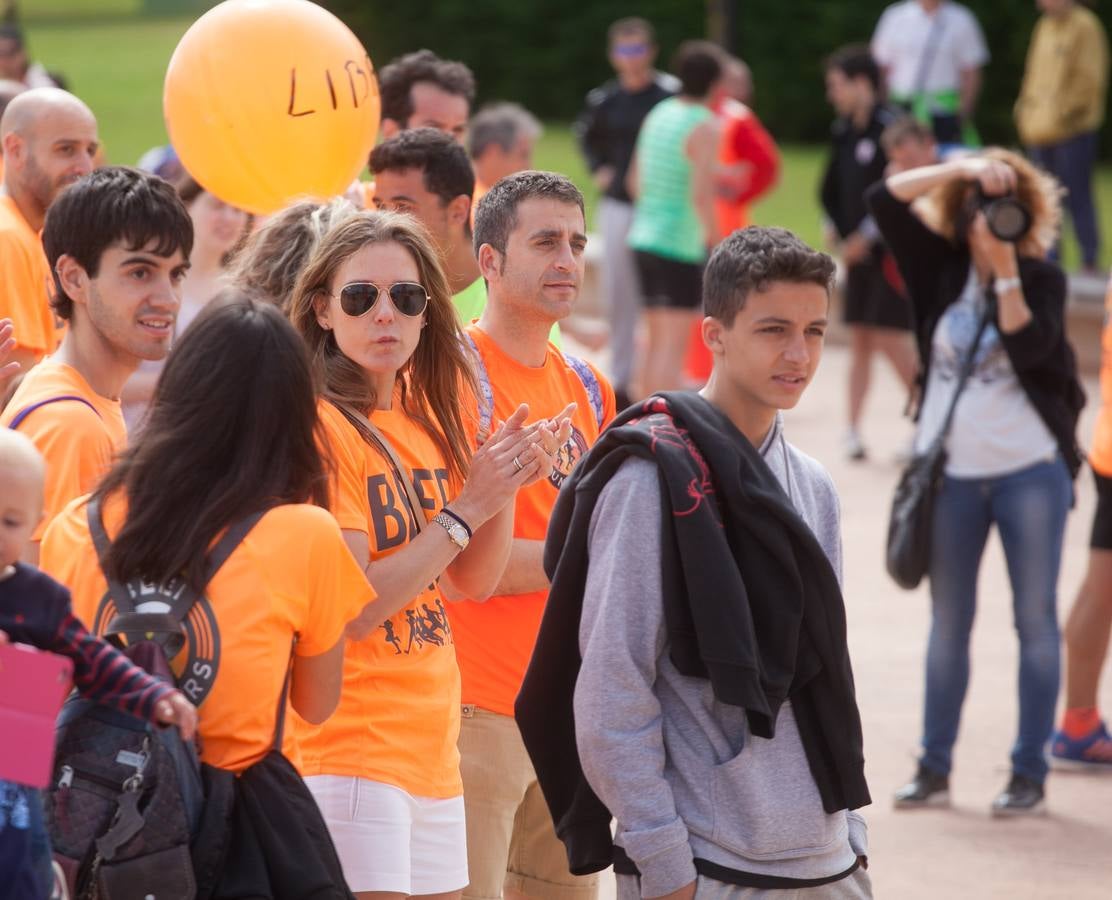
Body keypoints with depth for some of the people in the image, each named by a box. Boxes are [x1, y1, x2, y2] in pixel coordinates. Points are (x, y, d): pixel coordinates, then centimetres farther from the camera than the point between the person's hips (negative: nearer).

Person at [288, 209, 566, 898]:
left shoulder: (430, 415, 11)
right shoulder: (323, 426, -12)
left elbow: (473, 581, 15)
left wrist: (505, 484, -1)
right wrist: (466, 509, -16)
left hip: (432, 749, 8)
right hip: (350, 751, -8)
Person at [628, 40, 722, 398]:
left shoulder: (658, 114, 11)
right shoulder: (704, 127, -14)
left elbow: (636, 180, 19)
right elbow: (701, 193, -22)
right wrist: (712, 233, -8)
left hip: (644, 235, 8)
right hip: (681, 244, -8)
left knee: (657, 340, 16)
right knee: (674, 344, -7)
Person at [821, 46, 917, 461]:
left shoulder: (890, 128, -14)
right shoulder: (843, 132, 10)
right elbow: (831, 190, 18)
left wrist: (866, 237, -16)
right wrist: (840, 235, 4)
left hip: (891, 250, -7)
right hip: (857, 250, 7)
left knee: (890, 337, -9)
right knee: (860, 338, 8)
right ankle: (853, 430, 10)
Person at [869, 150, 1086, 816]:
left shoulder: (1042, 279, -3)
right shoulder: (942, 268, 3)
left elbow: (1030, 347, -20)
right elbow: (886, 199, -6)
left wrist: (1007, 272, -22)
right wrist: (961, 168, -14)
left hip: (1031, 471, -3)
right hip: (953, 473, 3)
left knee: (1036, 619, 1)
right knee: (949, 621, 9)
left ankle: (1031, 773, 7)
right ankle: (934, 770, 15)